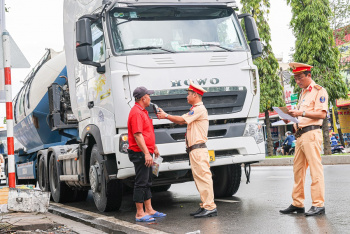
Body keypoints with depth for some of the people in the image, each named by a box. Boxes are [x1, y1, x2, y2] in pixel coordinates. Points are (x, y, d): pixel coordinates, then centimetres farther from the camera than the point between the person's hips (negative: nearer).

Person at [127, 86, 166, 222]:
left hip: (146, 153, 11)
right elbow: (137, 135, -23)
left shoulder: (143, 112, 19)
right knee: (141, 183, -7)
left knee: (147, 182, 15)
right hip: (140, 154, -11)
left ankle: (149, 210, 22)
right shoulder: (136, 113, -16)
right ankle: (140, 214, -2)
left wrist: (154, 147, 30)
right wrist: (146, 153, -26)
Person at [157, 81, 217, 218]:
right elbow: (181, 121, 18)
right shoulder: (195, 110, 23)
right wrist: (165, 115, 10)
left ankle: (210, 207, -13)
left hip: (198, 149, -11)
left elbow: (182, 120, -14)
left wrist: (166, 116, -4)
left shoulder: (199, 109, -10)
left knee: (203, 176, -12)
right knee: (198, 177, 11)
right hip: (194, 150, 11)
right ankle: (204, 206, 15)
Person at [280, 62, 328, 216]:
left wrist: (301, 113, -22)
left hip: (311, 133, -9)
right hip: (300, 134, 9)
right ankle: (297, 204, 14)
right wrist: (291, 117, 10)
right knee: (298, 169, 8)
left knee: (315, 169, -9)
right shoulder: (303, 93, 23)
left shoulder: (319, 91, -3)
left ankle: (319, 205, -8)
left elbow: (322, 114, -14)